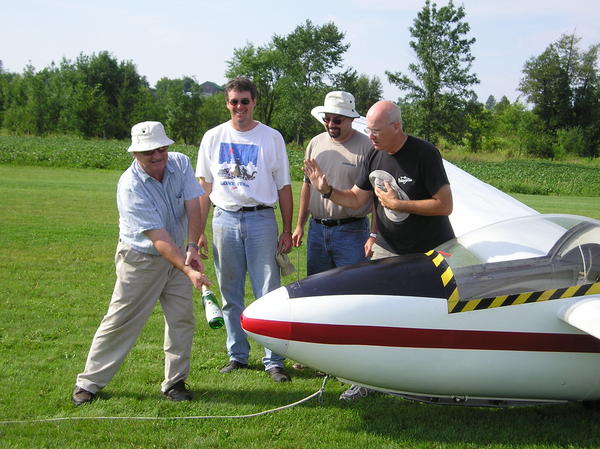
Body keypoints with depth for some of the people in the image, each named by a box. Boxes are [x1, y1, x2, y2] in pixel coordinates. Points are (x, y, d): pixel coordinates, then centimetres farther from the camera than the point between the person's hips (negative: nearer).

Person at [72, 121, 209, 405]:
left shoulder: (180, 163, -10)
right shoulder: (130, 187, -26)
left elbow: (193, 207, -14)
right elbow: (159, 238, -30)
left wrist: (192, 248, -28)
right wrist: (188, 270, -37)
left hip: (179, 254, 5)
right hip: (141, 259, -5)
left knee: (182, 318, 2)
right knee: (121, 321, 1)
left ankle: (174, 382, 15)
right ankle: (89, 382, 12)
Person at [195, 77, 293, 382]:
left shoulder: (271, 138, 4)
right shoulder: (213, 138, 9)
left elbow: (283, 187, 6)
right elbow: (204, 186, 11)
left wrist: (287, 230, 2)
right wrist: (198, 231, 6)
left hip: (261, 220, -2)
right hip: (225, 220, 2)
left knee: (268, 293, -4)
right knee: (230, 294, 8)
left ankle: (273, 360, 2)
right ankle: (237, 355, 19)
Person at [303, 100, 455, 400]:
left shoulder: (425, 154, -17)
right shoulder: (374, 156, 2)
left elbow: (445, 206, -21)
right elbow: (356, 199, 8)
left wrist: (396, 203, -19)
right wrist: (326, 189, -9)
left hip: (431, 252, -5)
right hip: (388, 251, 5)